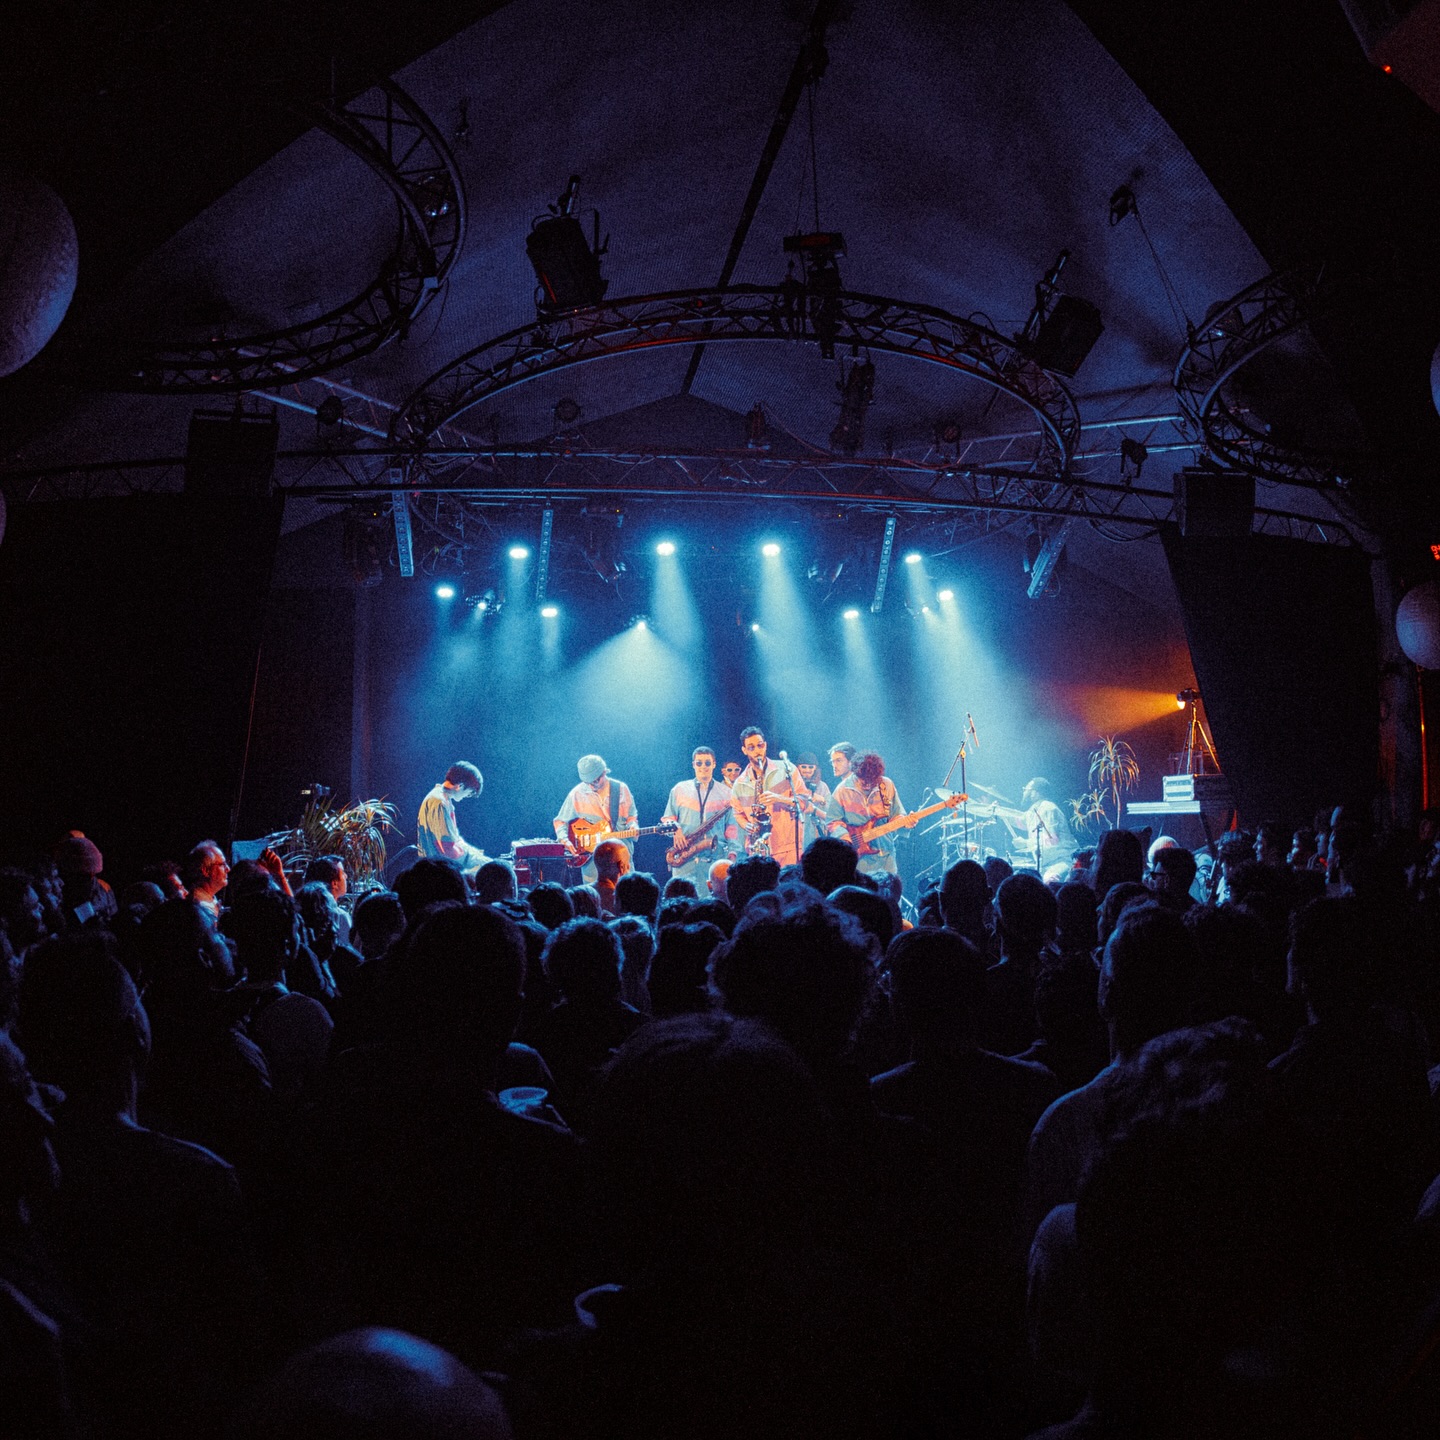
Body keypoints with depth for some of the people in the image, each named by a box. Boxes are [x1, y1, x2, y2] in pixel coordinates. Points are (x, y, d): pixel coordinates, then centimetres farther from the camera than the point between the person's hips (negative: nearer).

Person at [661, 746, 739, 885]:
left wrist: (732, 853, -2)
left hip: (716, 858, 0)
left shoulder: (725, 793, 12)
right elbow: (667, 819, 16)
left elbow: (732, 826, 10)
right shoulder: (680, 789, 13)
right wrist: (675, 830, -6)